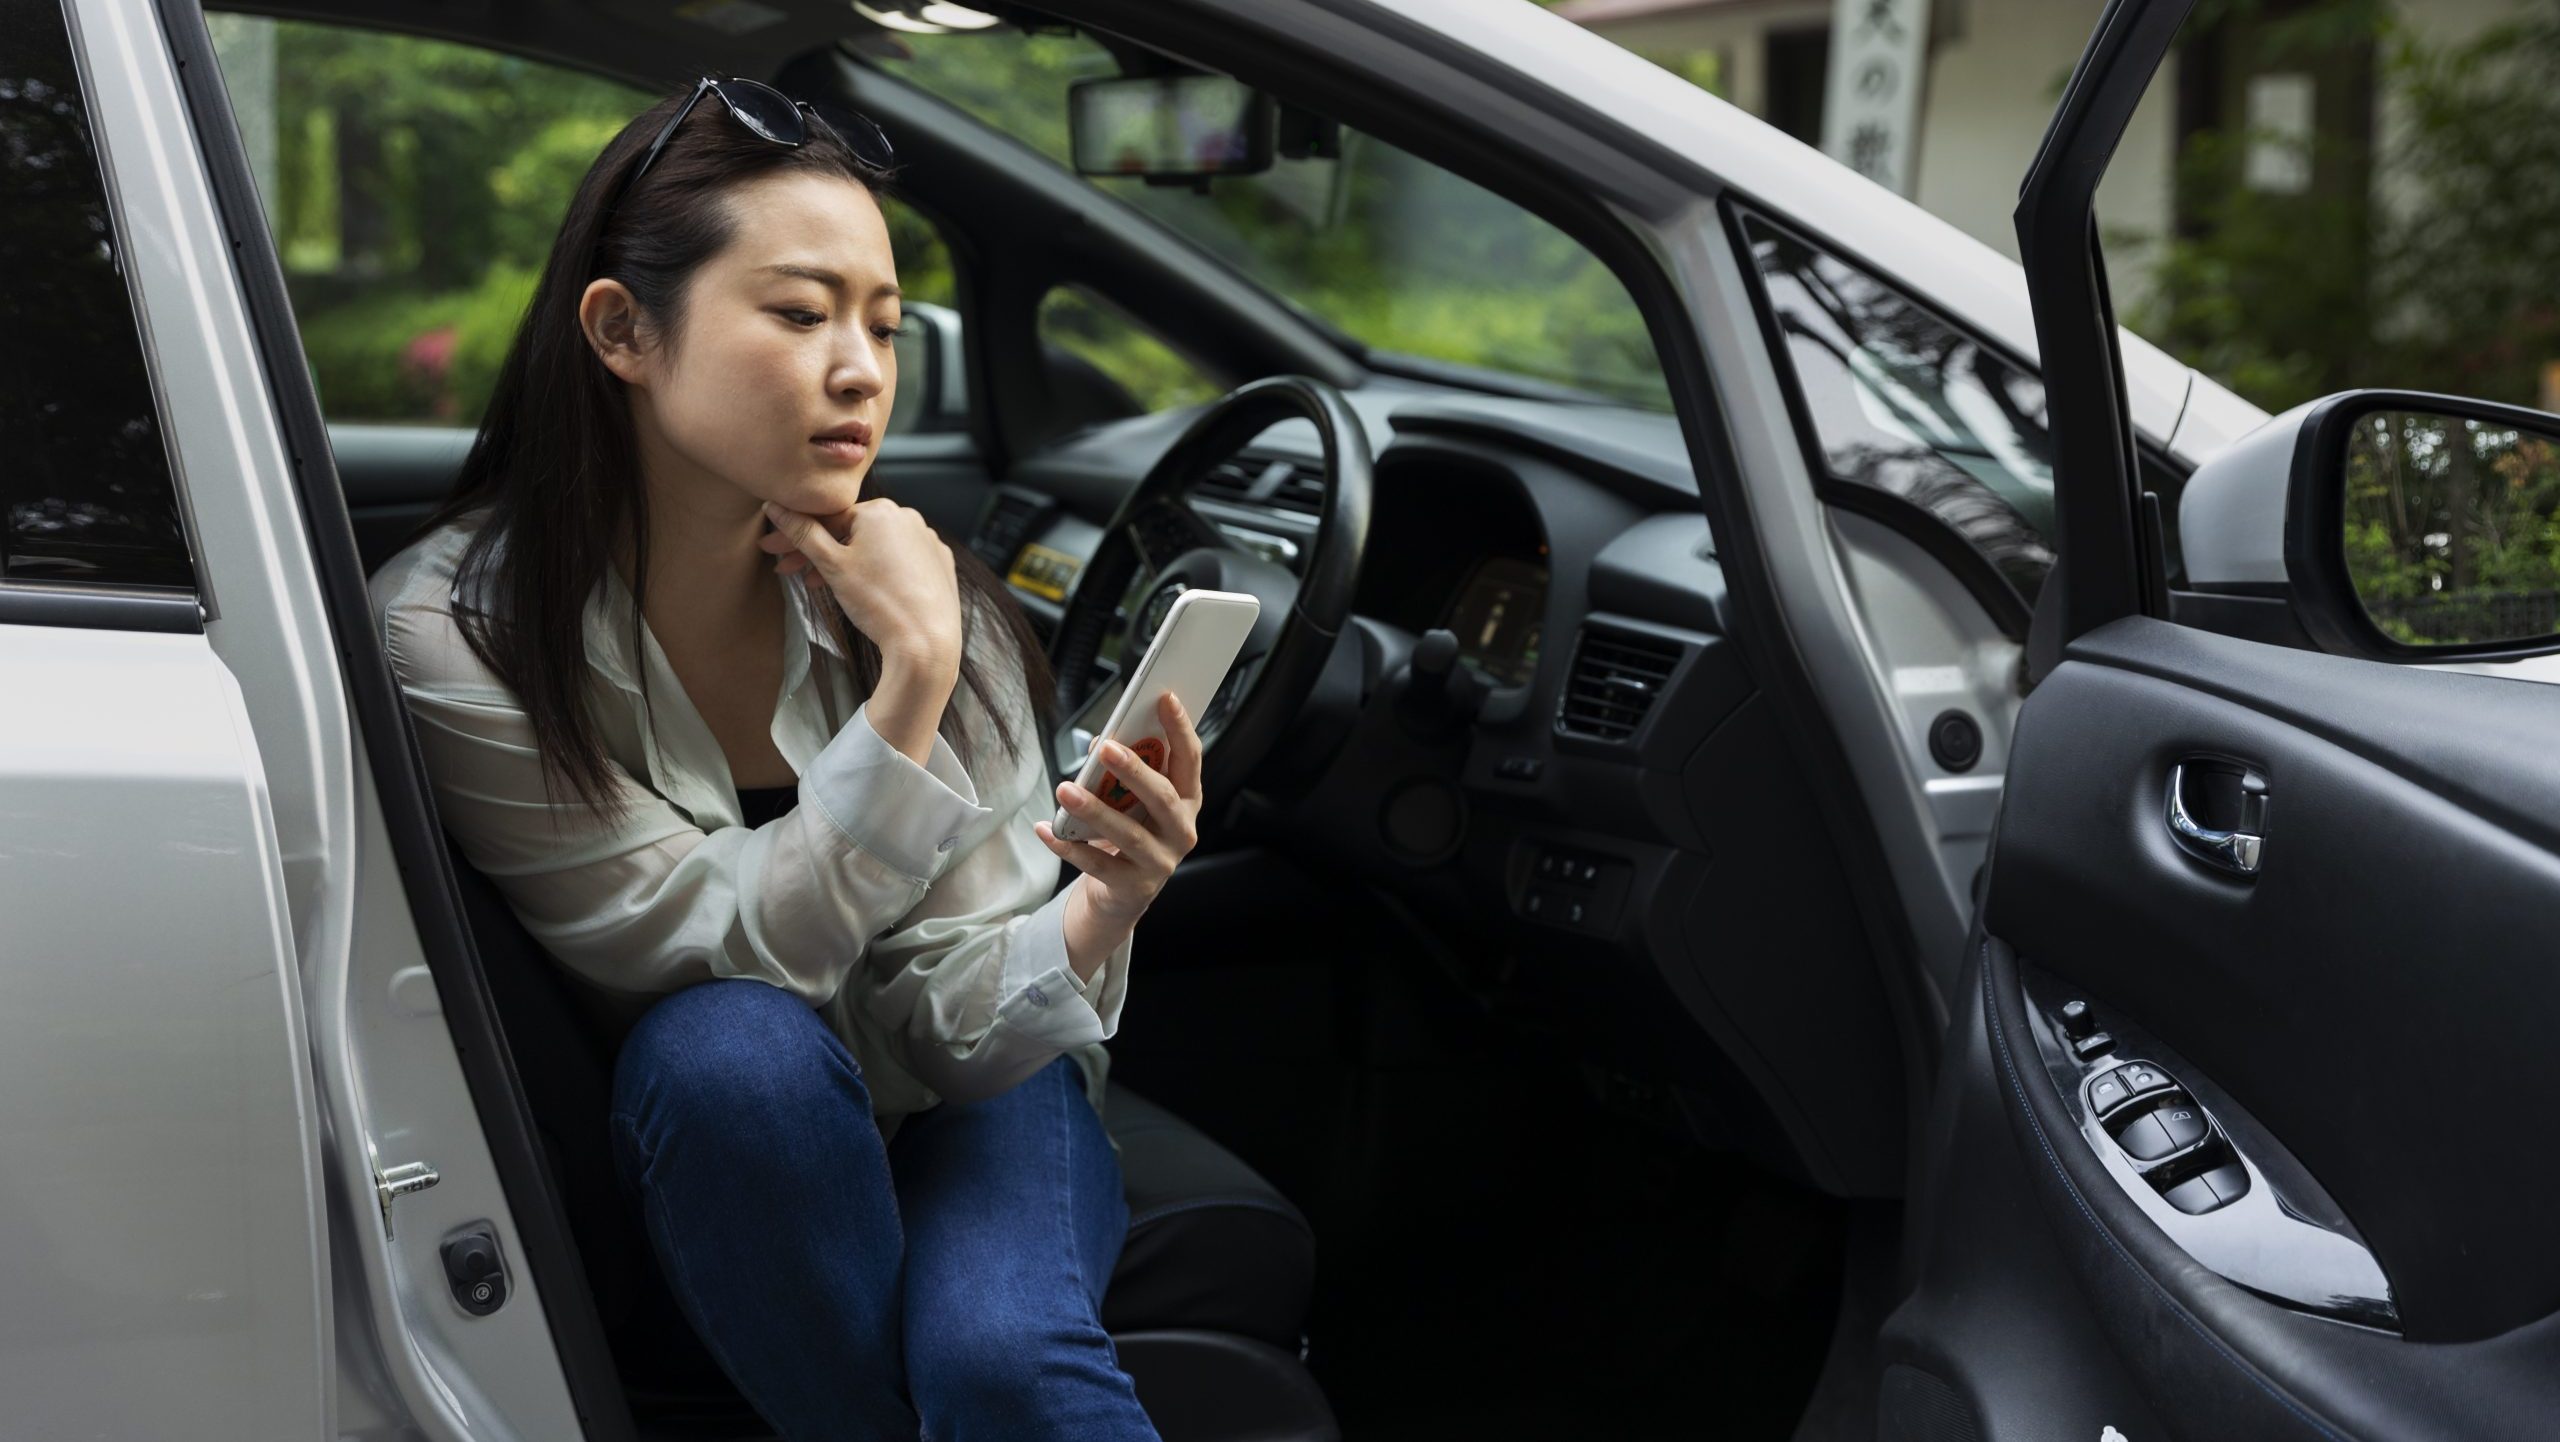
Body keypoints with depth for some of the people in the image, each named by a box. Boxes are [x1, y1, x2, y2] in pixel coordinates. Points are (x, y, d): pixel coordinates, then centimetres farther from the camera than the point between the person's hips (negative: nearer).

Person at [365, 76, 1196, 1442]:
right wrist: (908, 687, -30)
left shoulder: (924, 600, -13)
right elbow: (716, 963, -21)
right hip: (690, 1163, 1)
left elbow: (952, 1015, -14)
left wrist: (1096, 915, -35)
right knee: (730, 1047, -33)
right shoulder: (452, 634, -18)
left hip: (951, 1122, 0)